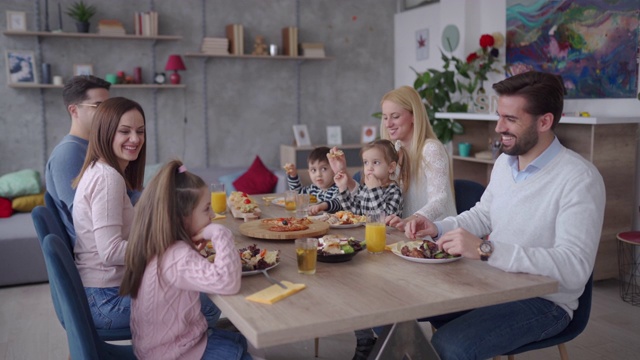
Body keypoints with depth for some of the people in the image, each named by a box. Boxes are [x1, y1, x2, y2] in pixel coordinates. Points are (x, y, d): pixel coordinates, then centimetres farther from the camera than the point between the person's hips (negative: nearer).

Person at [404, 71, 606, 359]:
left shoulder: (579, 179, -19)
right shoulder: (504, 162, 6)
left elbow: (574, 268, -28)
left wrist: (485, 250, -35)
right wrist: (438, 228, 0)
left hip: (544, 301, -7)